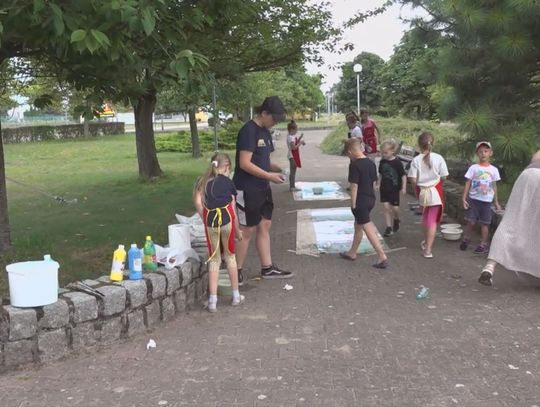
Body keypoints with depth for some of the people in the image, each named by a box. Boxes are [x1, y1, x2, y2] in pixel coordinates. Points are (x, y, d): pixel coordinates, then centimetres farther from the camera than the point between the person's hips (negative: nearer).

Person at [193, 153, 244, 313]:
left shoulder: (202, 181, 14)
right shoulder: (228, 182, 11)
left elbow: (197, 201, -2)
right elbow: (232, 208, 9)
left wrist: (206, 219, 7)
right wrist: (237, 230, 16)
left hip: (210, 221, 1)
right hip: (226, 219, -1)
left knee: (214, 259, 10)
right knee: (230, 256, 14)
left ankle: (212, 300, 8)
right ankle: (236, 296, 23)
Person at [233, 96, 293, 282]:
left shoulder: (264, 132, 12)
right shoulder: (248, 131, -17)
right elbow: (244, 164, -22)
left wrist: (277, 168, 1)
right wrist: (270, 176, -20)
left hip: (262, 188, 9)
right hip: (247, 190, -9)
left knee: (264, 226, 13)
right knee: (248, 230, -1)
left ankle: (267, 268, 23)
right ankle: (236, 272, 12)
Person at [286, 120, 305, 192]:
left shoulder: (293, 136, 11)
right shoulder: (290, 137, -19)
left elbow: (295, 144, 18)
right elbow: (294, 147, -25)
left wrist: (299, 139, 8)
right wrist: (300, 143, -18)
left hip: (294, 156, 10)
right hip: (292, 156, -10)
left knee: (292, 171, 14)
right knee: (293, 171, -5)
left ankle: (292, 186, 21)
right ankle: (292, 187, -1)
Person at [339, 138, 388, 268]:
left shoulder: (354, 165, -18)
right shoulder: (371, 163, 6)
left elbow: (354, 186, -18)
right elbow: (374, 182, 11)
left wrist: (353, 204, -12)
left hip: (360, 201, -9)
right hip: (371, 199, 9)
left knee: (369, 229, -3)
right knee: (358, 226, 21)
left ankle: (382, 257, -5)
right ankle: (352, 253, 34)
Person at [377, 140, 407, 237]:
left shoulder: (397, 162, -13)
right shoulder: (382, 162, 2)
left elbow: (403, 175, -9)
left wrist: (403, 187, -12)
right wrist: (378, 184, 10)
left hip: (394, 189, -4)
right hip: (384, 188, 4)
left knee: (395, 208, 2)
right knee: (386, 207, 1)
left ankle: (396, 220, 33)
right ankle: (388, 227, 7)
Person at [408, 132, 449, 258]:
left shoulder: (416, 160, -12)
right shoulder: (438, 158, -12)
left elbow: (413, 180, -14)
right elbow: (443, 177, -7)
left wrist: (421, 182, 7)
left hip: (422, 192, 1)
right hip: (435, 192, -1)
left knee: (425, 219, 24)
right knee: (433, 221, 3)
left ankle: (426, 243, 40)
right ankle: (428, 249, 0)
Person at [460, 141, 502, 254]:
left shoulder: (494, 170, 3)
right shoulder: (473, 168, -2)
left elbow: (494, 187, 9)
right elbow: (468, 184, -2)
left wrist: (496, 202, 9)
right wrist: (464, 198, -8)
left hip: (487, 201, 1)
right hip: (473, 199, -1)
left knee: (484, 223, 4)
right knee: (471, 222, 1)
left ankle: (483, 245, 14)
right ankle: (466, 239, 23)